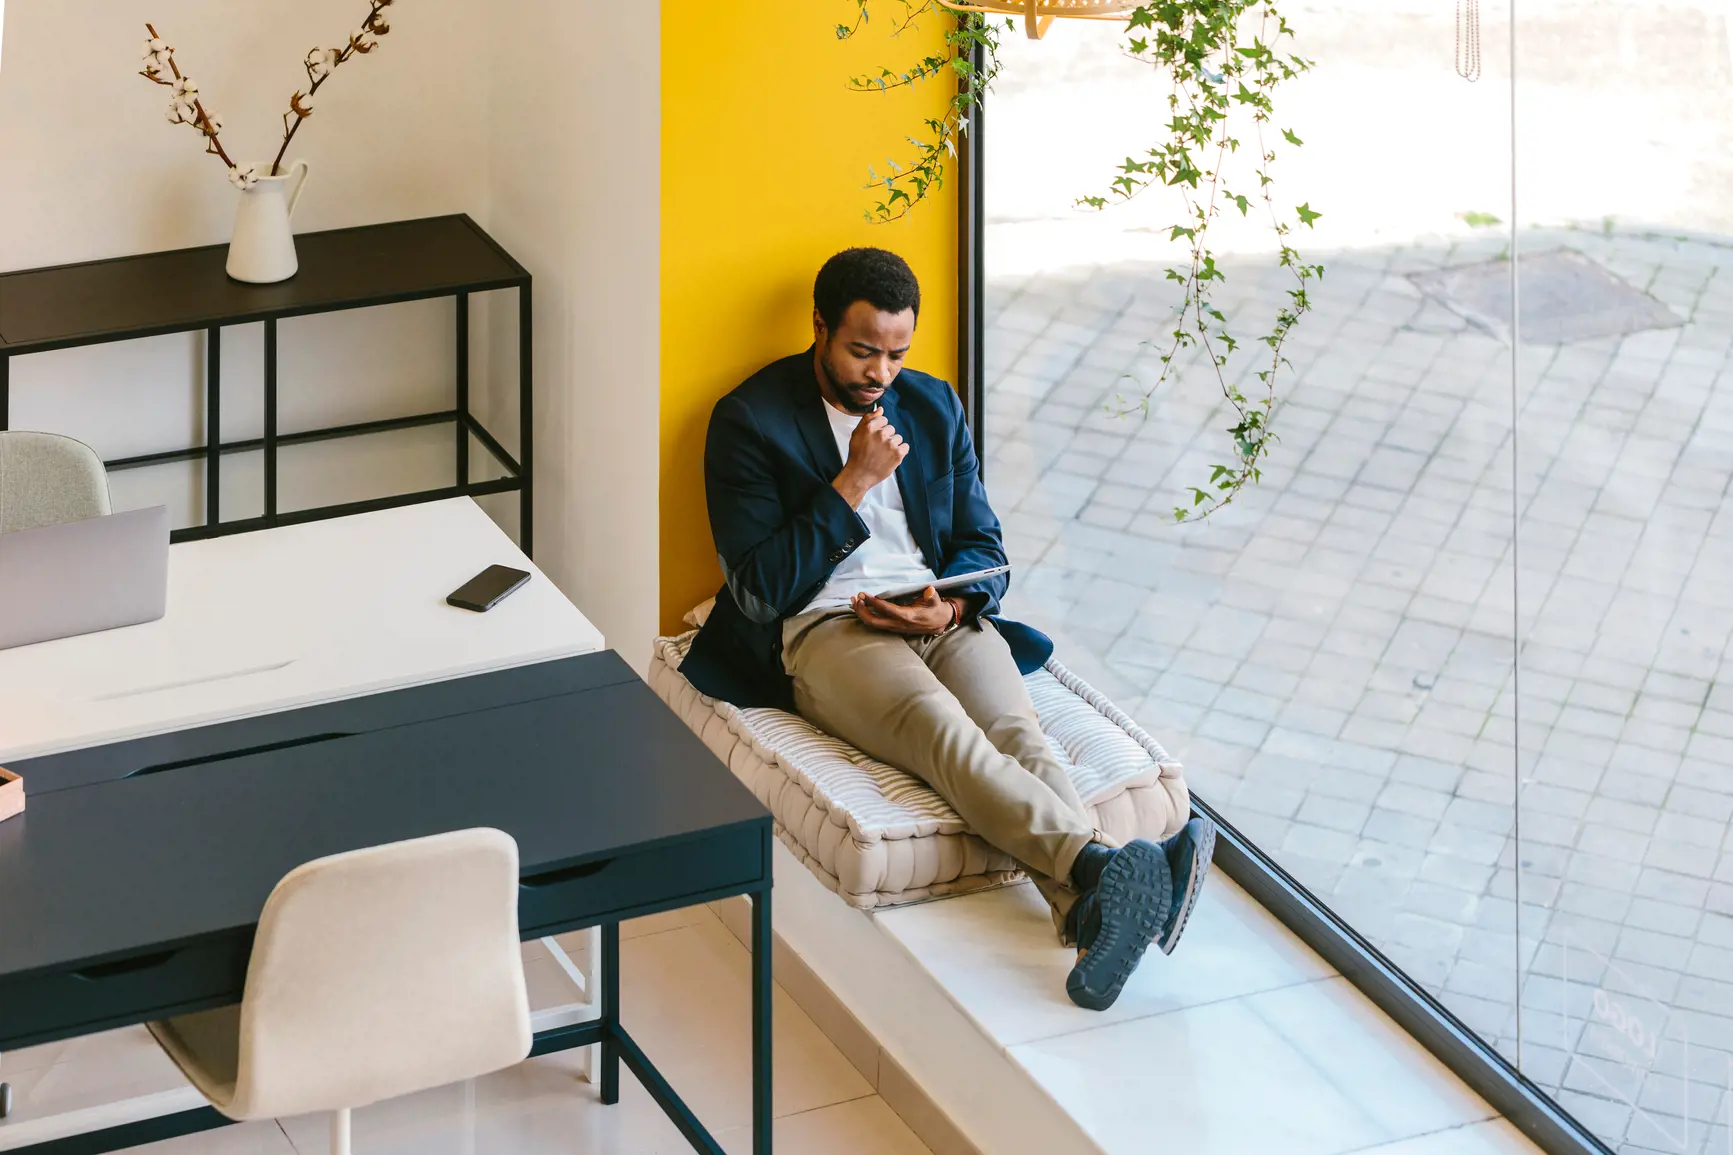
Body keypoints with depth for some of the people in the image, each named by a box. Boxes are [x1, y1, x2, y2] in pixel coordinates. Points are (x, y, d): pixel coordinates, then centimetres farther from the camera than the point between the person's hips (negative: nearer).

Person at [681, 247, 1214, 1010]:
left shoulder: (933, 405, 18)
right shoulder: (750, 421, 2)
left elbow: (982, 545, 19)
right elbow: (759, 589, -5)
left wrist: (952, 605, -6)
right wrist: (854, 483, -11)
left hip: (942, 617, 4)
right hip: (823, 629, -4)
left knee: (1015, 731, -30)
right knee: (940, 726, -36)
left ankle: (1093, 915, -57)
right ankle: (1103, 866, -60)